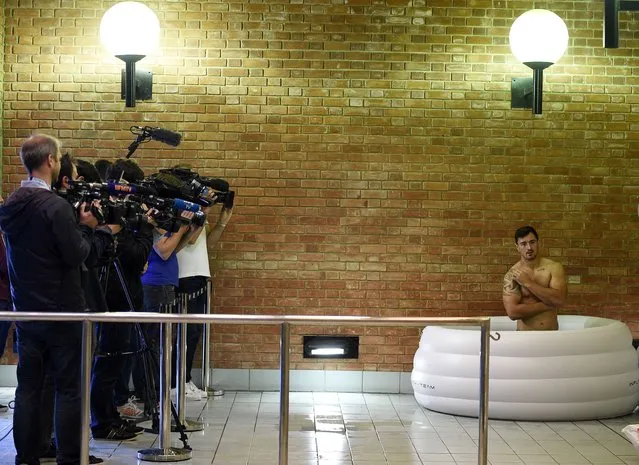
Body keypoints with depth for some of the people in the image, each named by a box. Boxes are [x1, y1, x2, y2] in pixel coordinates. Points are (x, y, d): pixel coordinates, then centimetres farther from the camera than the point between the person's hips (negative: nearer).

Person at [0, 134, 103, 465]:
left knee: (28, 386, 11)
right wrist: (86, 227, 0)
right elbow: (76, 255, -17)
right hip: (62, 310, -7)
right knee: (68, 387, 1)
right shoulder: (56, 206, -18)